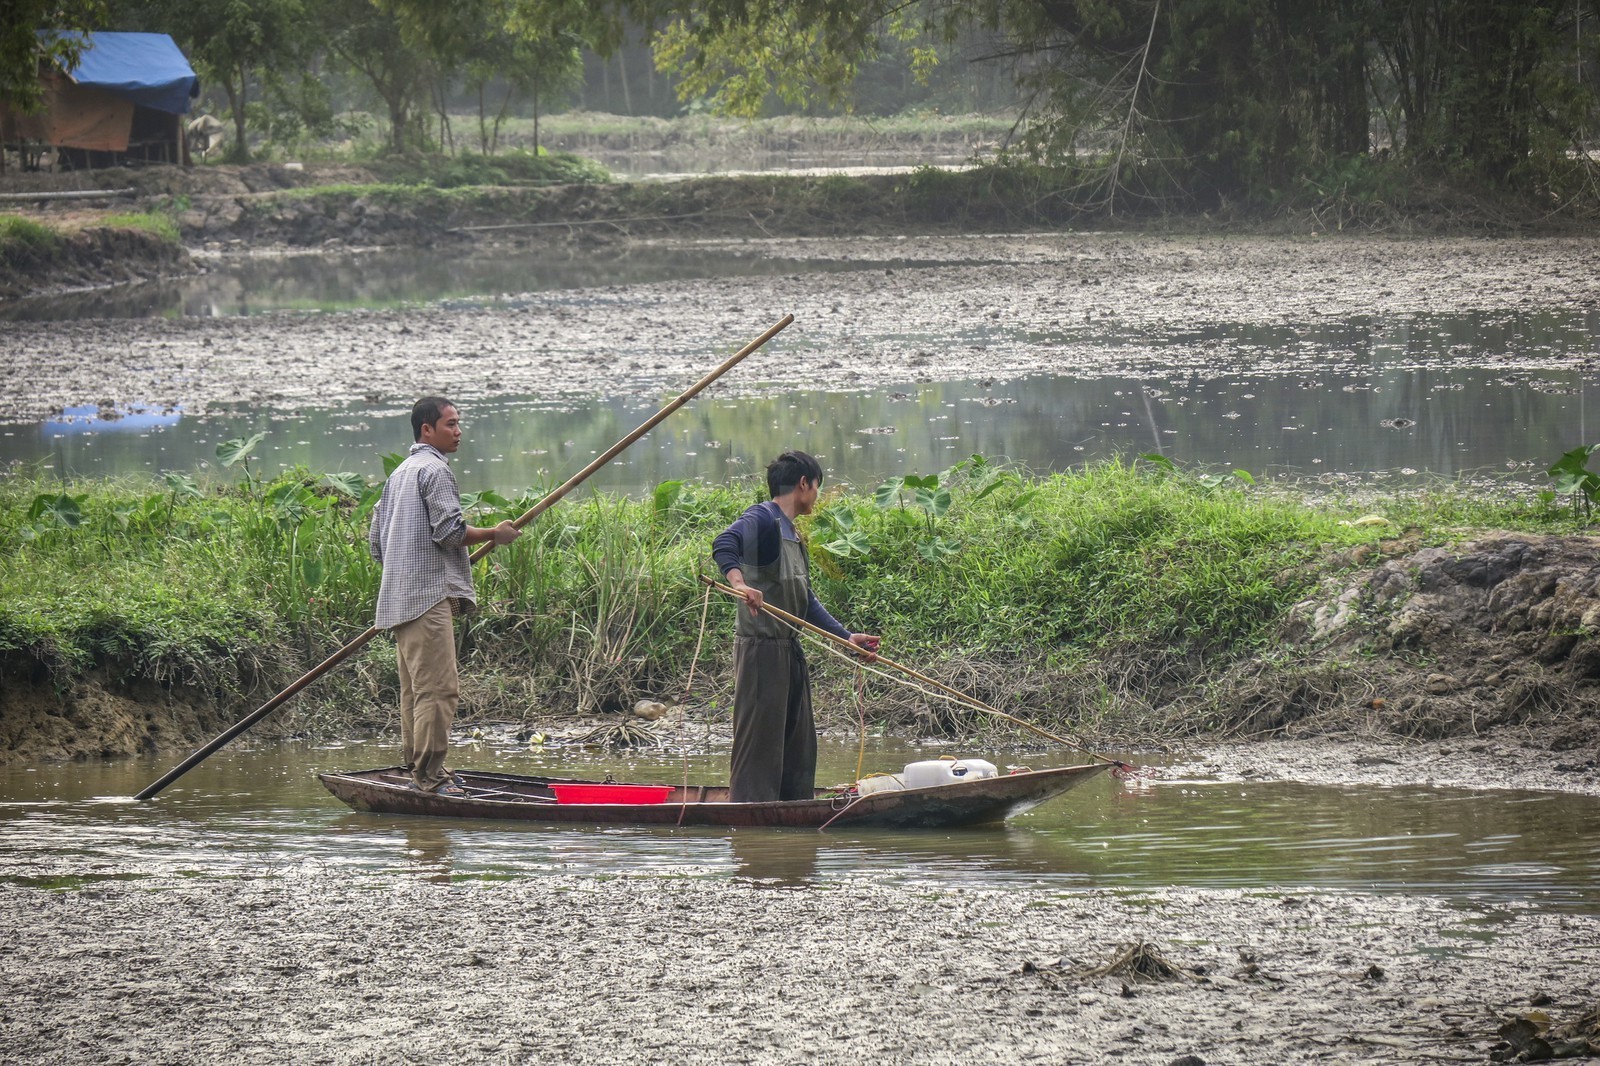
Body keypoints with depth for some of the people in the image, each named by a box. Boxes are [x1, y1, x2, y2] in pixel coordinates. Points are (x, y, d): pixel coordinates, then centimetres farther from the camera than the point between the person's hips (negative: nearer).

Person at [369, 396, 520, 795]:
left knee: (416, 688, 13)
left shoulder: (398, 474, 22)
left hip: (400, 595, 10)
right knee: (439, 688, -12)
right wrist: (494, 535, -3)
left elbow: (376, 542, 24)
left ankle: (417, 767, 16)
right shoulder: (435, 469, -8)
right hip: (429, 596, -10)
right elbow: (450, 531, -16)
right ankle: (428, 773, -16)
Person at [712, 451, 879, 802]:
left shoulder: (792, 535, 20)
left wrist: (847, 637, 20)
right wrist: (738, 581, -48)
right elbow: (724, 542, -30)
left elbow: (807, 603, 24)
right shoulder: (762, 519, -9)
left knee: (798, 741, 13)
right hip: (761, 646, -10)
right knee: (759, 735, -11)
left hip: (789, 650, 10)